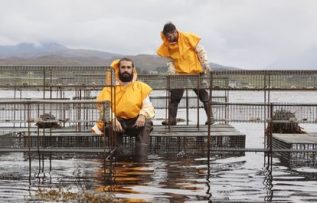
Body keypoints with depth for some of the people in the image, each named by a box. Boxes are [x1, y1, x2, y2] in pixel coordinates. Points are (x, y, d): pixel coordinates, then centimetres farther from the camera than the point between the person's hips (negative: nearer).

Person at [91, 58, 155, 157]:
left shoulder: (141, 87, 8)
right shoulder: (110, 87, 5)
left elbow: (148, 106, -2)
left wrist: (143, 115, -26)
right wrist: (112, 119, -29)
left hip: (135, 122, 1)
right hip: (118, 121, -1)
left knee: (147, 122, -30)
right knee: (111, 125, -34)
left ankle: (141, 155, -34)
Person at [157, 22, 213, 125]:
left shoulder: (187, 37, -14)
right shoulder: (167, 45, -4)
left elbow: (201, 51, -8)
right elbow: (170, 60, 3)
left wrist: (205, 64, -17)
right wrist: (171, 71, -15)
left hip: (195, 72, -3)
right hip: (179, 74, 3)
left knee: (204, 95, 4)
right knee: (174, 97, -1)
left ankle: (210, 117, 12)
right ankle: (171, 119, 6)